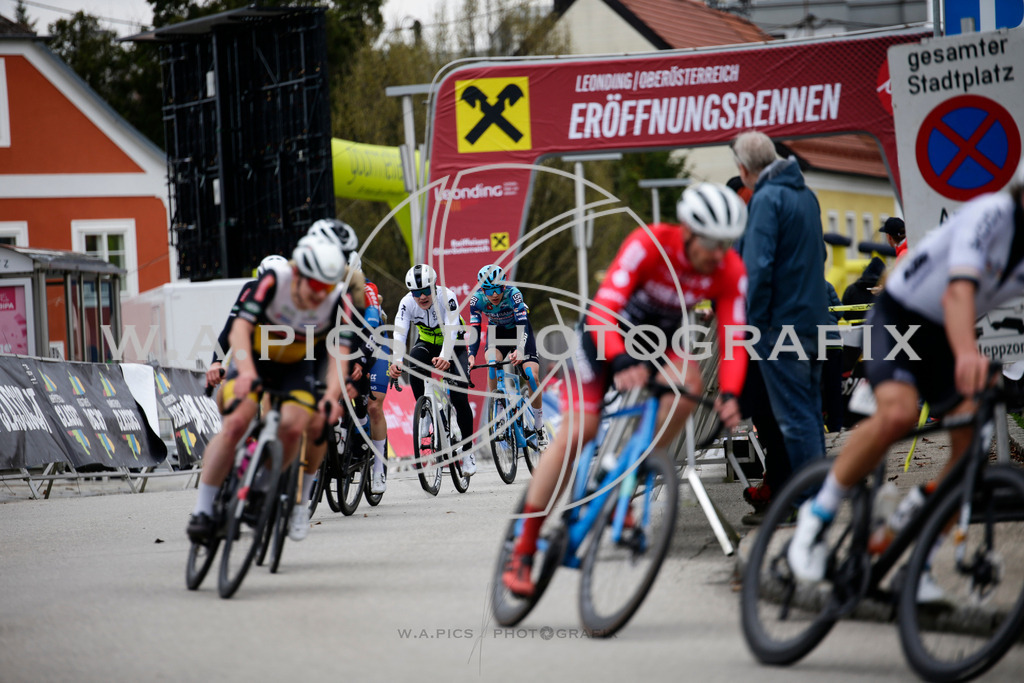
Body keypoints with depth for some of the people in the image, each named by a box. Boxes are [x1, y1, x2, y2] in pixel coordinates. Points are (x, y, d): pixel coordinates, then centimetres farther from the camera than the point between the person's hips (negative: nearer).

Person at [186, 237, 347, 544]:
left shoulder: (337, 300, -23)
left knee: (293, 428, -25)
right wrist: (245, 371, -54)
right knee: (235, 424, -24)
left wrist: (332, 395, -46)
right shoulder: (274, 280, -29)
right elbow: (240, 328, -37)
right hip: (254, 358, -2)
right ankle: (202, 511, -17)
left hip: (297, 367, 2)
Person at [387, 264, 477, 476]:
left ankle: (467, 450, 0)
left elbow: (450, 330, -42)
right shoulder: (407, 303, -22)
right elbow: (399, 333, -33)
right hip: (427, 344, 2)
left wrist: (445, 357, -60)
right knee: (415, 360, -35)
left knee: (459, 398, -17)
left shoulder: (447, 297, -30)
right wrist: (397, 361, -52)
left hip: (453, 347, -2)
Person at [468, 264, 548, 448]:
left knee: (532, 376, -15)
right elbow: (474, 328, -28)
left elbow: (522, 324, -44)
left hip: (518, 328, -2)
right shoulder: (477, 299, -27)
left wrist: (519, 350, -61)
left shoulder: (513, 294, -35)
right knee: (492, 363, -30)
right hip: (497, 330, 2)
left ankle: (539, 429, 0)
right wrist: (471, 356, -44)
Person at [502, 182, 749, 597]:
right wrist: (621, 362, -58)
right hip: (609, 330, -4)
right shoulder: (649, 244, -33)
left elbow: (733, 338, -23)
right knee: (577, 432, -13)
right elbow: (603, 310, -40)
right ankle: (523, 552, -5)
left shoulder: (730, 272, -20)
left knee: (689, 380, -30)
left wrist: (729, 394, -41)